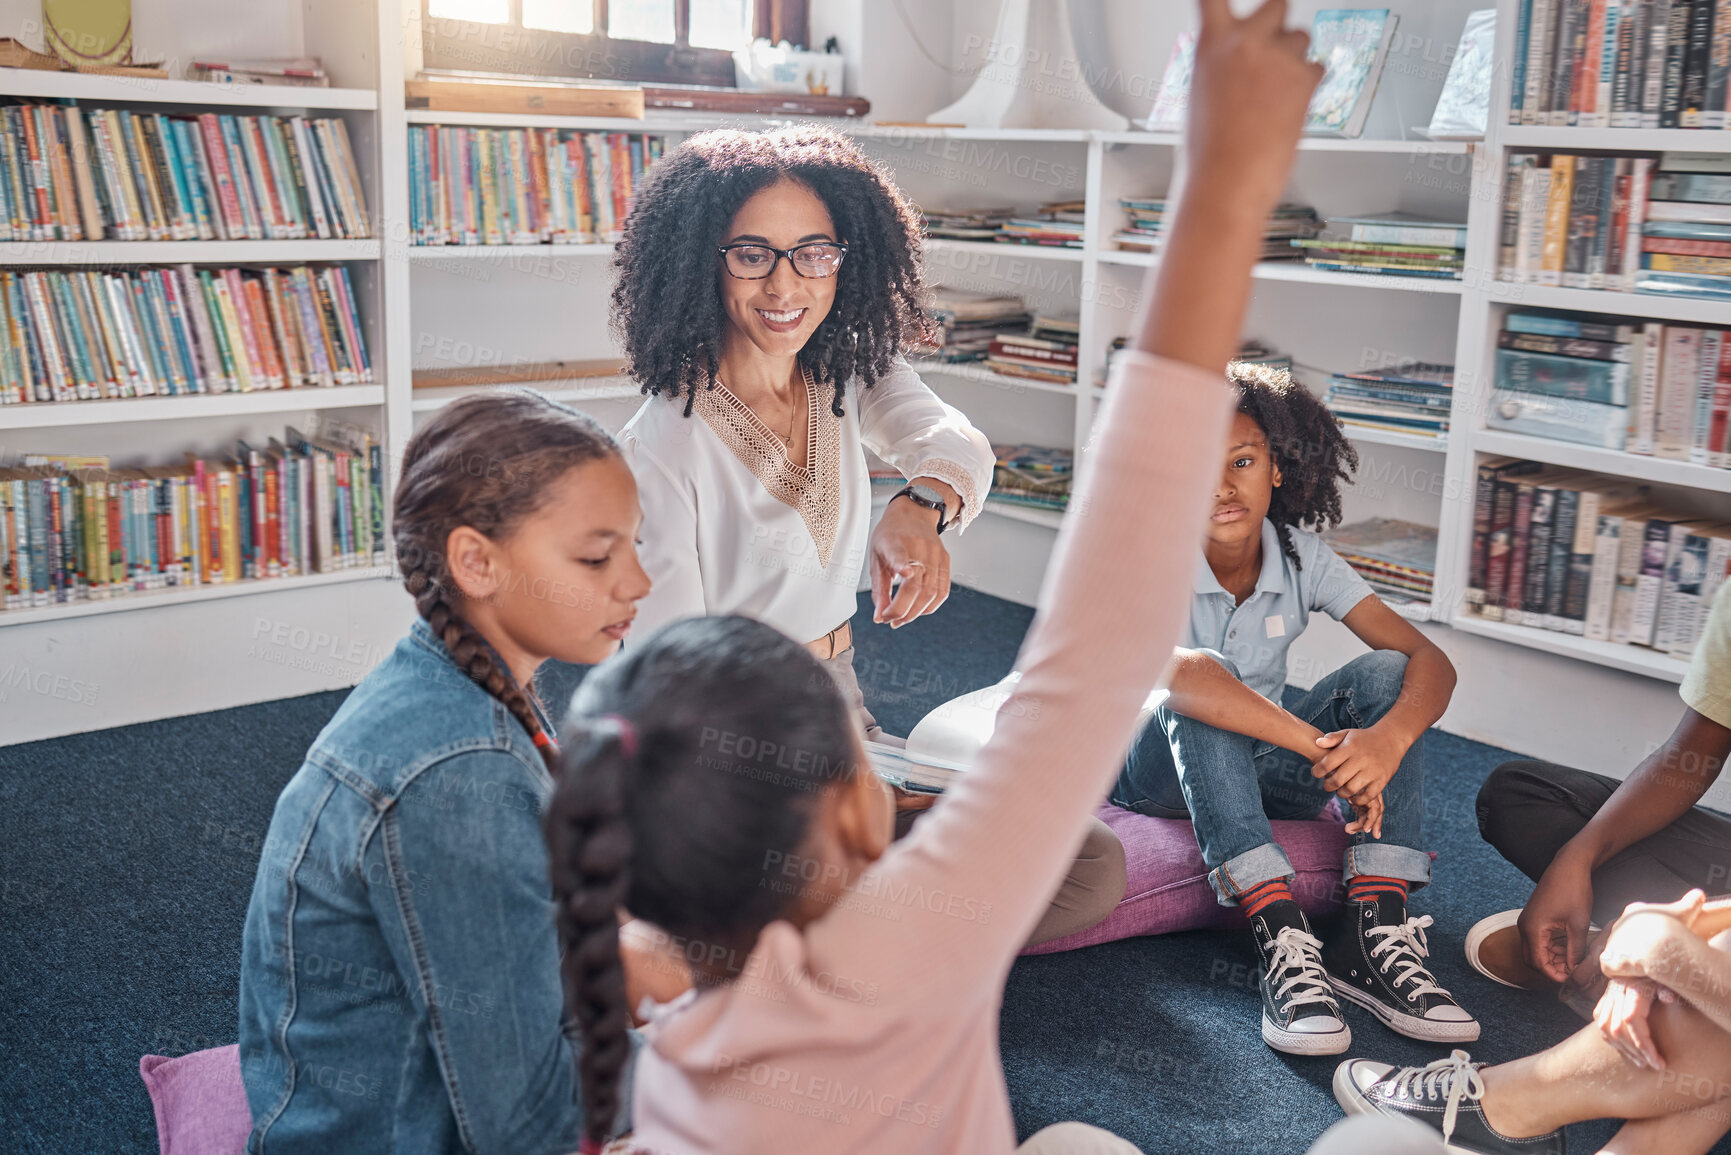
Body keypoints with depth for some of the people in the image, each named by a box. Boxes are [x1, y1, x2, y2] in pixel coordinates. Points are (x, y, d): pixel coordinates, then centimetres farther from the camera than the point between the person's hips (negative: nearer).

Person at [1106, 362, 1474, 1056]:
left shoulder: (1303, 558, -9)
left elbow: (1430, 662, -16)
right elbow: (1153, 666, -44)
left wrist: (1389, 738, -40)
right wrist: (1320, 745, -48)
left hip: (1256, 770, 4)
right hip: (1157, 770, -4)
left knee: (1384, 673, -20)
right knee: (1203, 678, -36)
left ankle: (1376, 933, -31)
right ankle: (1281, 942, -42)